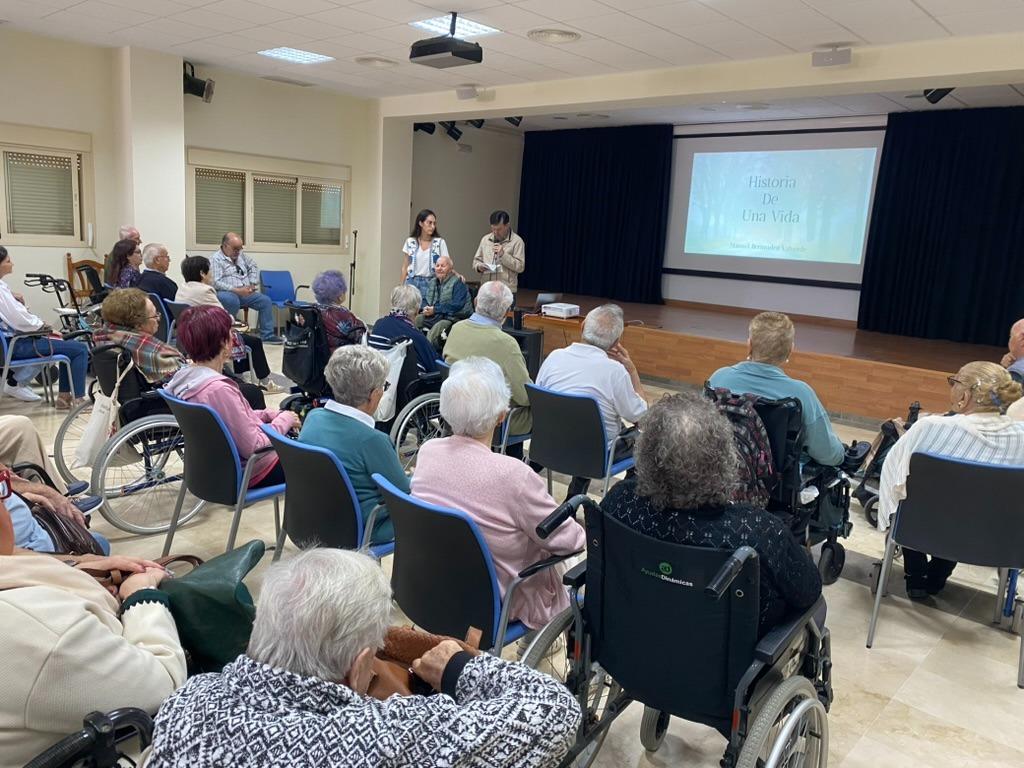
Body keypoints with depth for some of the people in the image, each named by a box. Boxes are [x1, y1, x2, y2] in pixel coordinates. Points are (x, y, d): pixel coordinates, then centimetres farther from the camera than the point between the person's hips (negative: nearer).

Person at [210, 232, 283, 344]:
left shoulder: (241, 255, 15)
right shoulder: (216, 259, -8)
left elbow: (253, 267, 23)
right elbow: (216, 283, -18)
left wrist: (252, 284, 5)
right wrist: (237, 290, -24)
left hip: (245, 292, 7)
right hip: (227, 293, -7)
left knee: (265, 300, -8)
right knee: (232, 300, -39)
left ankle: (267, 335, -3)